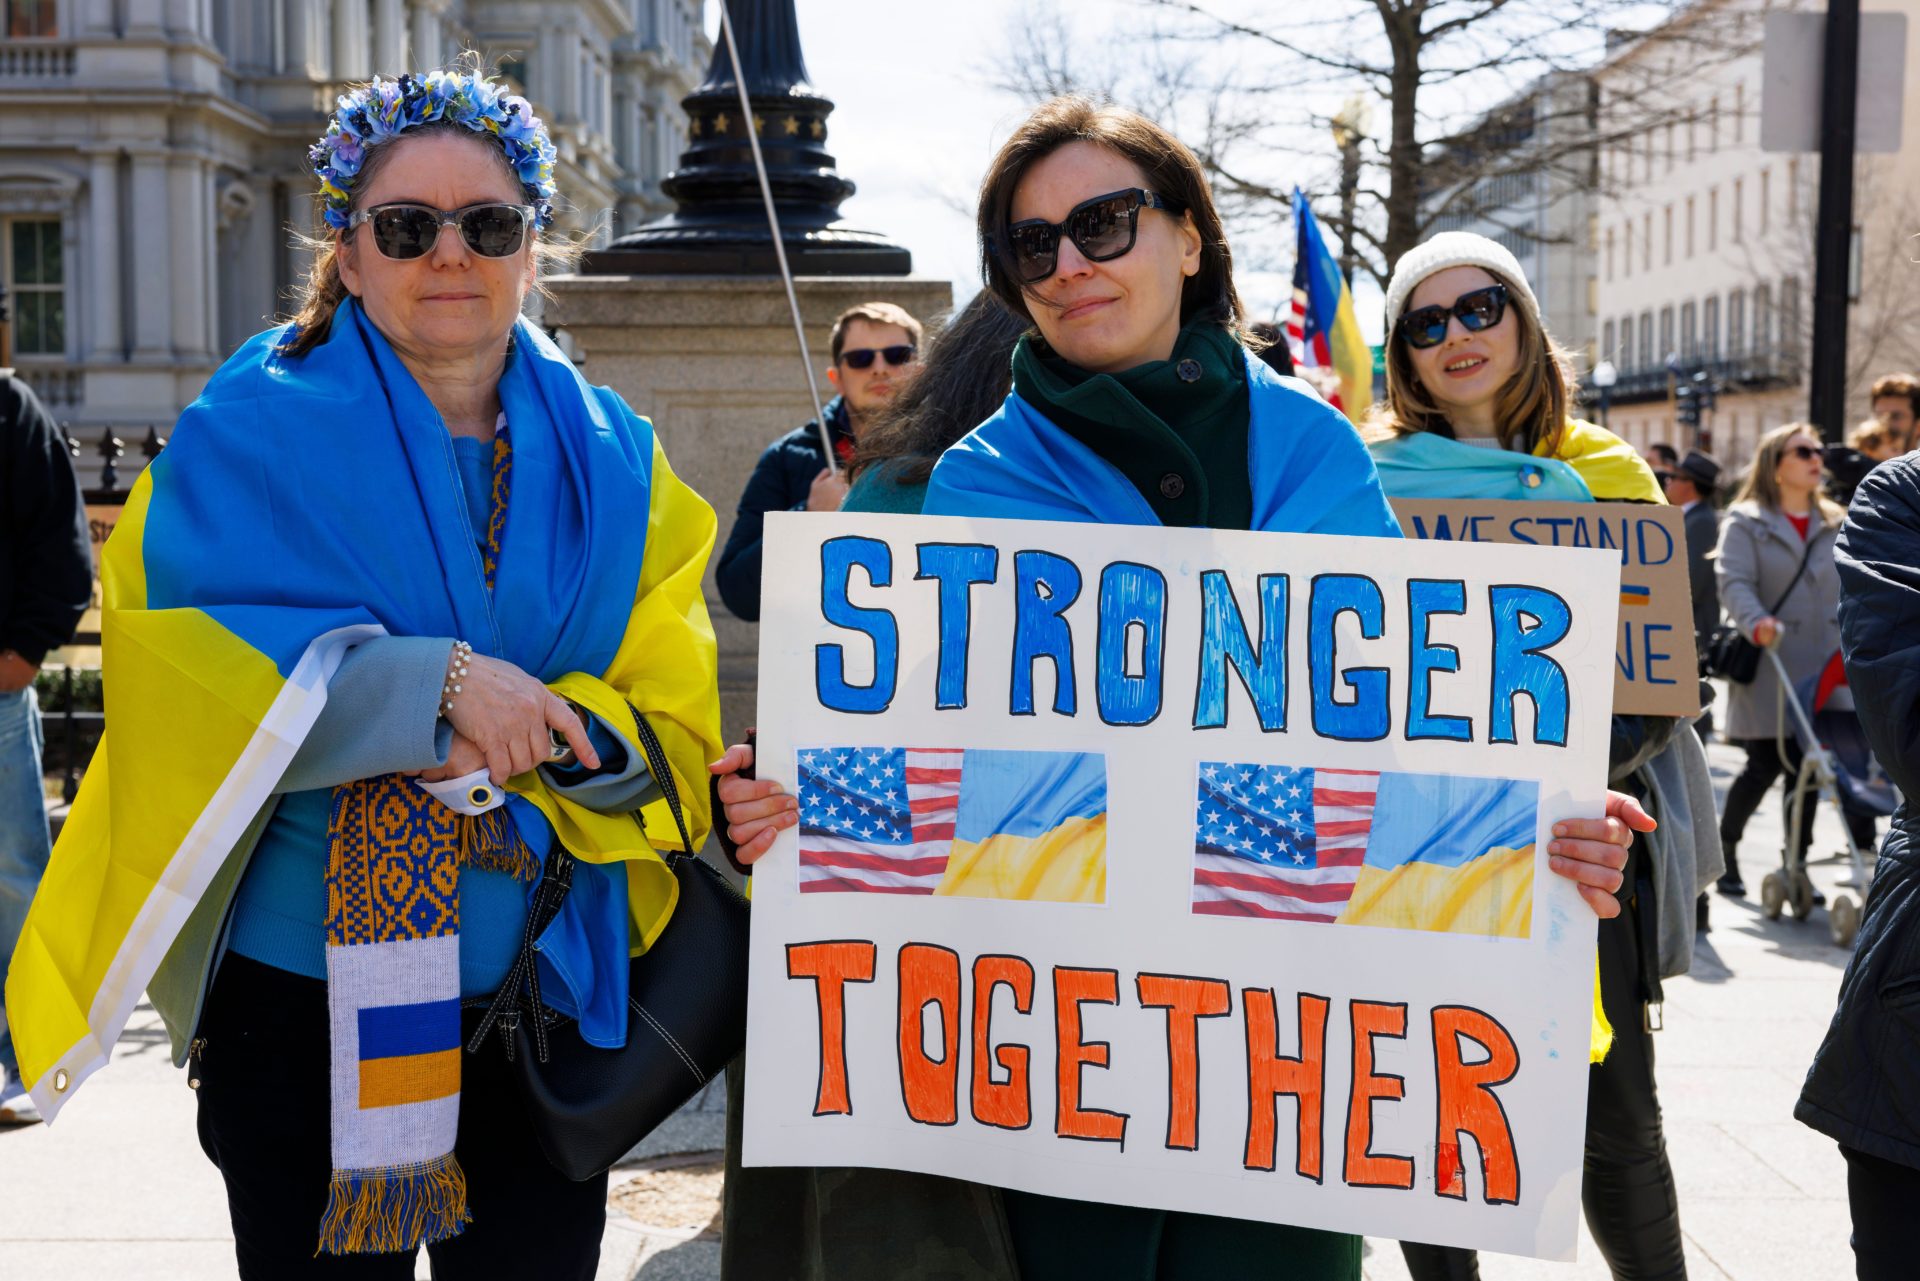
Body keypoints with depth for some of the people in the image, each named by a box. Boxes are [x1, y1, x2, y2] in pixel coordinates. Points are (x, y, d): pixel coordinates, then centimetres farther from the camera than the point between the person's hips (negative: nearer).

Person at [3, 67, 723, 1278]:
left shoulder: (613, 462, 4)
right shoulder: (251, 439, -3)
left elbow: (671, 724, -2)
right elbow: (184, 668, -16)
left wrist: (521, 733, -21)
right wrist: (431, 685, -26)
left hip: (543, 992, 3)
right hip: (308, 988, -2)